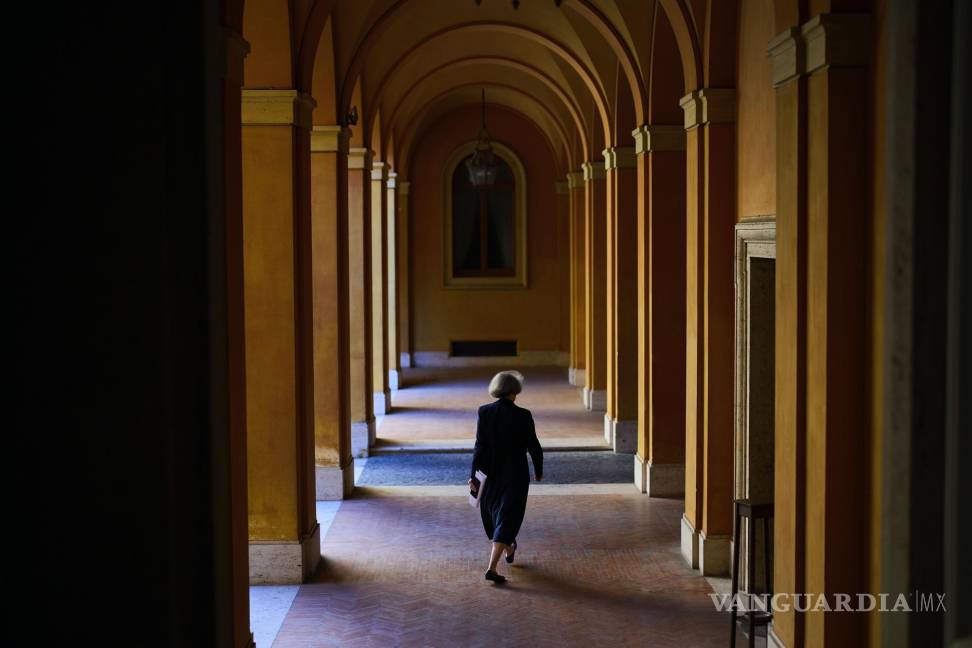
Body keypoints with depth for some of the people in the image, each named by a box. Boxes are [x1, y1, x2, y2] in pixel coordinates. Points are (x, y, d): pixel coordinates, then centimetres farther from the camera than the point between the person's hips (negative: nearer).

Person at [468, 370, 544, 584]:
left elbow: (480, 446, -10)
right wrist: (539, 470, 10)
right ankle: (491, 568, -11)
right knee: (507, 519, 1)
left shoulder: (484, 412, -8)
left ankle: (509, 549, 49)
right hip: (516, 475, -3)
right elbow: (533, 447, -7)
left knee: (493, 512, 26)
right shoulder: (523, 416, -13)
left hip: (491, 473, 3)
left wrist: (473, 475, -7)